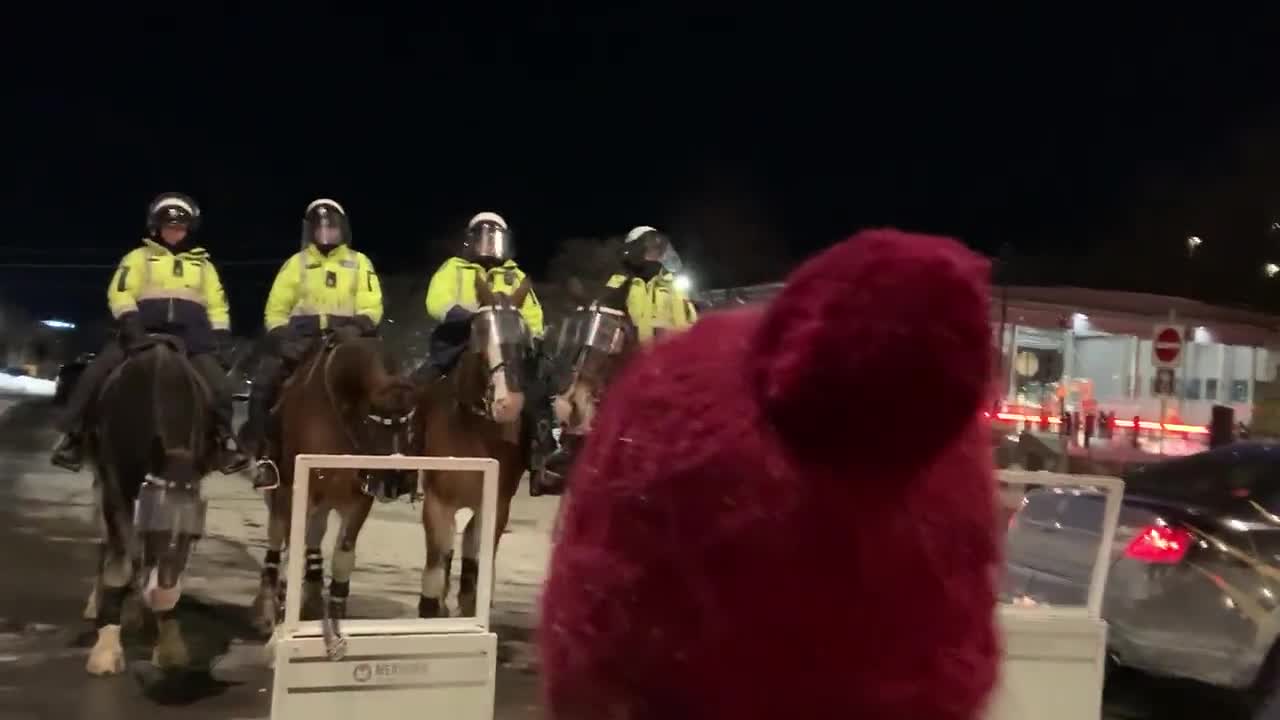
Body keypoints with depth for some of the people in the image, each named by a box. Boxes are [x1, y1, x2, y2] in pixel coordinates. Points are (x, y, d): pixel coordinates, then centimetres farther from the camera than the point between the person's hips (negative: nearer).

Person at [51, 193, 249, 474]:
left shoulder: (202, 263, 22)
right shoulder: (139, 257, 15)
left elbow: (217, 303, 20)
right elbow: (120, 292, 3)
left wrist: (221, 335, 5)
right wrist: (129, 321, -14)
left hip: (189, 337, 1)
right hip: (144, 332, -1)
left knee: (219, 384, -18)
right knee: (96, 374, -17)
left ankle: (224, 439, -6)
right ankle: (74, 435, -8)